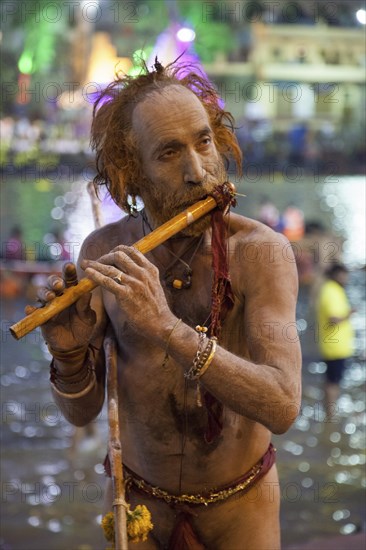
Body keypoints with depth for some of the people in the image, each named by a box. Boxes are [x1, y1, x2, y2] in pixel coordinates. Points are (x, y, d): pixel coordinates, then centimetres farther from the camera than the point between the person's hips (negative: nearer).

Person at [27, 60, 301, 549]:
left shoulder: (260, 251, -20)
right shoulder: (103, 252, -11)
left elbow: (282, 407, -31)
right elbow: (81, 412, -6)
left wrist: (169, 328, -39)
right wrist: (69, 353, -28)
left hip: (239, 506, -1)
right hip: (139, 500, 2)